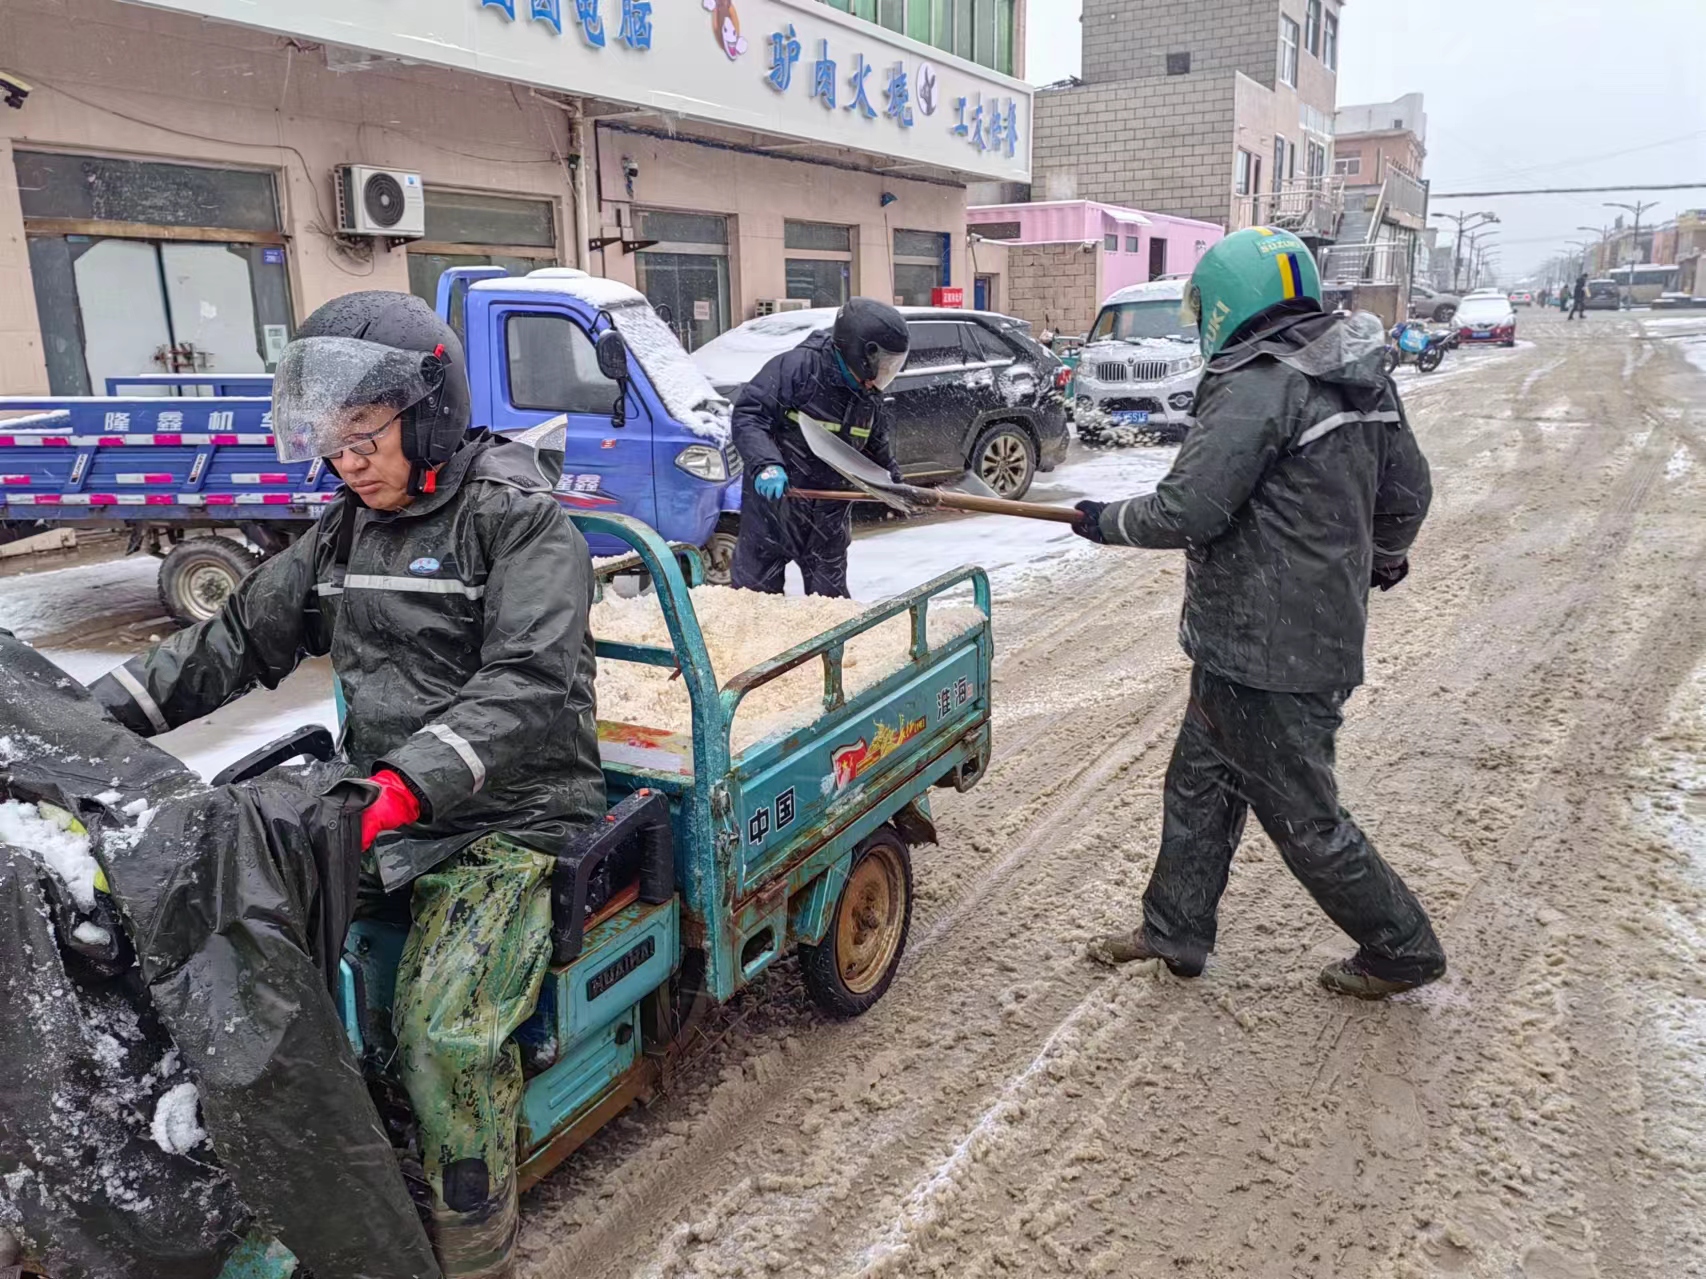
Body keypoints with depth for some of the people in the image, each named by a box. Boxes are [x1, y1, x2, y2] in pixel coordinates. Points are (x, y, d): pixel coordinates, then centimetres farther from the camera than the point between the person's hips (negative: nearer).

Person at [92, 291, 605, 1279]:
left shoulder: (521, 519, -10)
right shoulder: (348, 528, 13)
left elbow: (530, 683, -22)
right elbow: (243, 638, 16)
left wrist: (417, 781, -35)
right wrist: (104, 710, 5)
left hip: (509, 816, -7)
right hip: (378, 802, 7)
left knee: (445, 1033, -25)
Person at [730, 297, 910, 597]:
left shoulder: (870, 396, 4)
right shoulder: (798, 366, -20)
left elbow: (877, 445, 22)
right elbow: (748, 414, -22)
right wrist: (766, 464, -35)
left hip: (829, 511, 6)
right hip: (773, 498, -6)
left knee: (830, 596, 14)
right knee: (755, 590, 6)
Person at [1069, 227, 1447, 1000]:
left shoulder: (1258, 388, -20)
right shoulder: (1363, 379, 8)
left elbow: (1185, 512, -22)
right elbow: (1408, 488, 16)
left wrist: (1107, 522, -3)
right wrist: (1384, 556, 36)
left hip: (1263, 650, -10)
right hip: (1325, 628, 10)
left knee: (1301, 814, 6)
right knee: (1200, 781, 19)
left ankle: (1401, 949, 24)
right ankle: (1175, 930, 31)